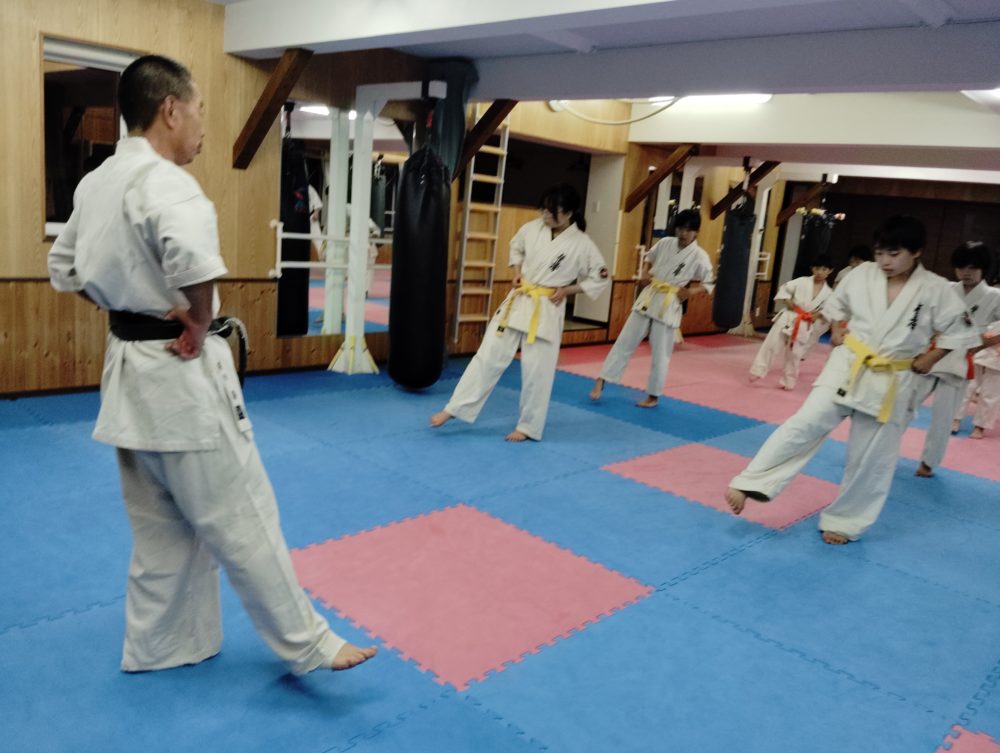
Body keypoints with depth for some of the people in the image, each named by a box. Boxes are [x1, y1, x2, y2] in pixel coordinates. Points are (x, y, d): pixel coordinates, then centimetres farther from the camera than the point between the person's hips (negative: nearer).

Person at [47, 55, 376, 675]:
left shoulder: (95, 184, 11)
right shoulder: (163, 180, -19)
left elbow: (66, 269, 21)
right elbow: (193, 256, -39)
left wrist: (127, 306, 11)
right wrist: (199, 324, -22)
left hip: (130, 367, 9)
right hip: (180, 372, -9)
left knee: (163, 526, 20)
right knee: (243, 521, 1)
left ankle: (158, 646, 34)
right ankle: (309, 644, 15)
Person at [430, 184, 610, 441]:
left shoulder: (582, 245, -12)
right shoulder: (533, 228, -2)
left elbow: (600, 279, -2)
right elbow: (516, 247, 18)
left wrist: (566, 290, -9)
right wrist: (517, 273, 2)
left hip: (547, 310, -3)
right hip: (517, 301, 3)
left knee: (537, 371, 2)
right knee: (489, 356, 3)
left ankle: (528, 426, 21)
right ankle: (454, 409, 10)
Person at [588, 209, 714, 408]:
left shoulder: (700, 257, -8)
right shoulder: (664, 243, 3)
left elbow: (708, 284, 0)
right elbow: (649, 258, 20)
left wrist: (691, 291, -18)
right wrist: (645, 274, 0)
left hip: (669, 306, -3)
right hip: (647, 298, 3)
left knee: (660, 353, 5)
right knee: (625, 341, 4)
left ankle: (653, 396, 20)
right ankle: (601, 381, 10)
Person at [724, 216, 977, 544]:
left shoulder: (936, 290, -8)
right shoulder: (862, 274, -2)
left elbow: (960, 331, 2)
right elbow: (836, 304, 16)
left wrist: (927, 361, -2)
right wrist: (836, 332, 3)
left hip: (892, 383, 0)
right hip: (848, 367, 1)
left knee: (871, 459, 7)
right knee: (806, 424, -17)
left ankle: (844, 522, 24)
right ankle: (747, 484, -17)